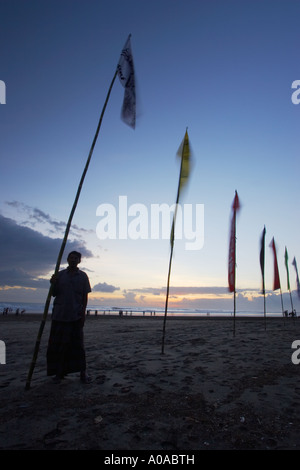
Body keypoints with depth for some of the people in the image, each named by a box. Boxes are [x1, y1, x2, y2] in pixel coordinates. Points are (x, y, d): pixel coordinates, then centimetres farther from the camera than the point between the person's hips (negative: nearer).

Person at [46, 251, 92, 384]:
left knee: (78, 344, 3)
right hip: (59, 314, 2)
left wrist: (83, 312, -5)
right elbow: (54, 294, 8)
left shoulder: (83, 276, 3)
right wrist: (53, 284, -11)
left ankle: (83, 372, 11)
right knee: (58, 344, 6)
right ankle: (59, 372, 20)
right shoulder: (60, 274, 6)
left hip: (76, 315, -1)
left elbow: (85, 296, 3)